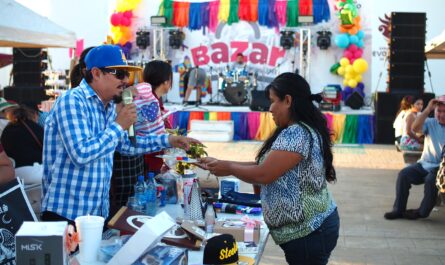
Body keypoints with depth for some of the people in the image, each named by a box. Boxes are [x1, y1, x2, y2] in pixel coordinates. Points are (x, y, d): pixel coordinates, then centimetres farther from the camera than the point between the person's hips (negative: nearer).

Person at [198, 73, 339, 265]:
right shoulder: (298, 130, 11)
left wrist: (229, 168, -5)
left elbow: (263, 175, -22)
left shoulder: (296, 134, -21)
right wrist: (219, 163, 8)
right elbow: (267, 166, 11)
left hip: (308, 232, -10)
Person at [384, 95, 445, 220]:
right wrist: (428, 109, -17)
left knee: (431, 180, -32)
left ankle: (422, 211, -11)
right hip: (425, 163, 3)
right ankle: (398, 209, -11)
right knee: (404, 174, -18)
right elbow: (415, 127, -15)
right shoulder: (430, 123, 5)